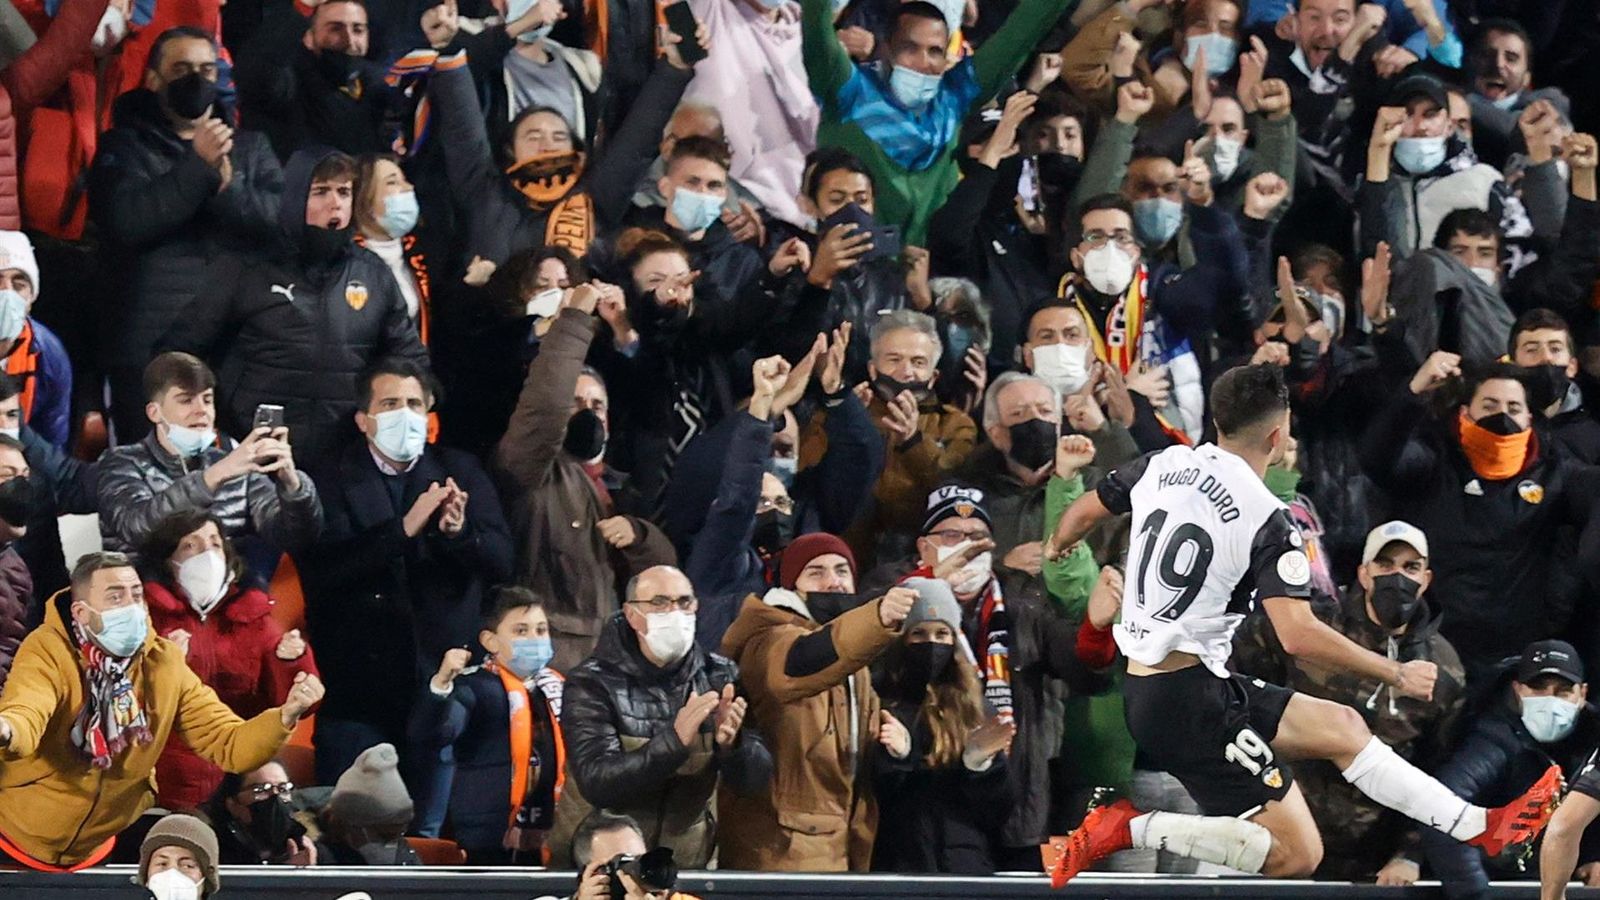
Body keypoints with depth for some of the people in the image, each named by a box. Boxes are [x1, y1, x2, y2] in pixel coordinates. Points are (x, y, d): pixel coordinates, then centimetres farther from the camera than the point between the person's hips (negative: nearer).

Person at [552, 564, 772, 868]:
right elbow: (596, 783, -19)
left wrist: (731, 743, -23)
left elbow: (754, 782, -2)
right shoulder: (592, 684, -6)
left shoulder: (720, 678, 4)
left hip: (687, 866, 4)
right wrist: (674, 742, -30)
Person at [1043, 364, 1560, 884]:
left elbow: (1084, 513, 20)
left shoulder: (1163, 465, 4)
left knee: (1341, 727, 16)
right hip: (1190, 698, -9)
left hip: (1141, 682, 9)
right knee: (1297, 854, -7)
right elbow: (1299, 636, -23)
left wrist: (1056, 548, 44)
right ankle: (1128, 828, -10)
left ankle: (1482, 828, 21)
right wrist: (1398, 675, -10)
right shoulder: (1266, 519, -16)